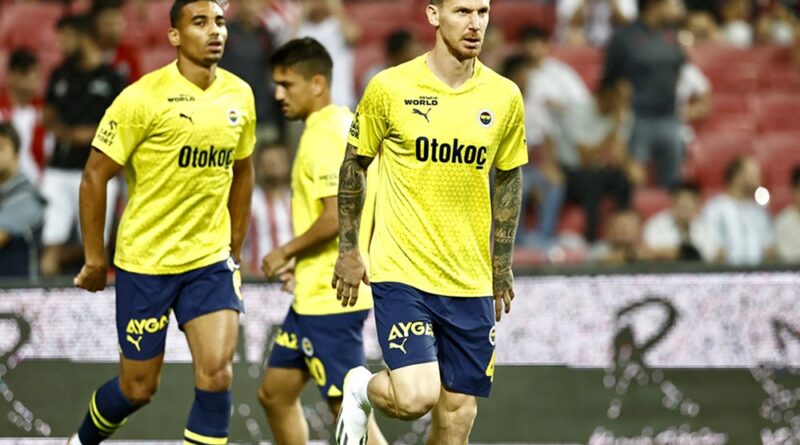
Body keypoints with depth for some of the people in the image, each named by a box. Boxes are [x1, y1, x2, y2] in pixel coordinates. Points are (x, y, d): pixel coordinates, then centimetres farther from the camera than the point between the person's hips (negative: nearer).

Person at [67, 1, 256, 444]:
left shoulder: (239, 96, 1)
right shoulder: (144, 98, -15)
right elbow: (95, 176, -10)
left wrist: (235, 249, 18)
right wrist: (95, 259, -7)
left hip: (210, 259, 4)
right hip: (145, 260, -4)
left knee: (216, 373, -13)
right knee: (138, 387, 7)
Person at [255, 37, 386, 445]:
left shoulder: (324, 136, -17)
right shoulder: (344, 125, 14)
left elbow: (336, 217, -25)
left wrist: (286, 252, -11)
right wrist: (298, 258, 17)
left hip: (330, 297, -11)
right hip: (315, 293, 11)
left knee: (348, 409, -7)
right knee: (275, 393, 16)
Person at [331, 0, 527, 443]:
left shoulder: (504, 96, 3)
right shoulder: (390, 88, -6)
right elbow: (353, 164, 6)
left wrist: (502, 266, 15)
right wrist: (348, 249, 5)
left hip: (471, 281, 4)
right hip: (401, 272, -4)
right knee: (416, 397, -17)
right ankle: (361, 390, 17)